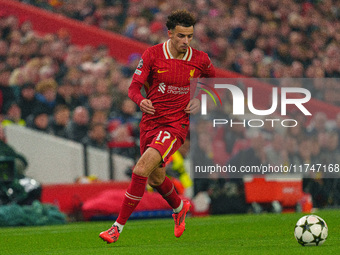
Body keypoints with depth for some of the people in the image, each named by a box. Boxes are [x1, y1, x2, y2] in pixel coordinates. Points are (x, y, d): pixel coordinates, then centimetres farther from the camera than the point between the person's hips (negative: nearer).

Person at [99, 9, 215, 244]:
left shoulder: (200, 60, -3)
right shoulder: (152, 55, -6)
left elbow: (212, 79, 19)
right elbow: (134, 87, -7)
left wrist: (200, 101, 2)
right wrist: (141, 101, -30)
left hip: (176, 125, -3)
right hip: (150, 121, 3)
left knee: (142, 168, -22)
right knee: (155, 178, 16)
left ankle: (118, 226, -17)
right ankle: (179, 208, 51)